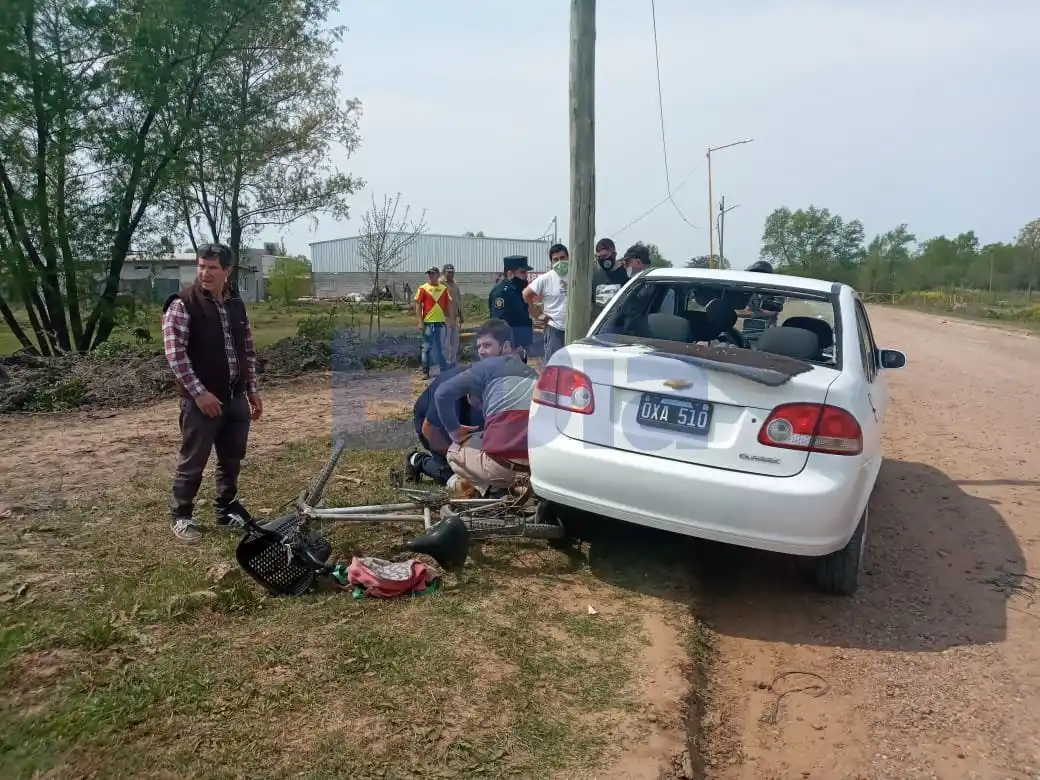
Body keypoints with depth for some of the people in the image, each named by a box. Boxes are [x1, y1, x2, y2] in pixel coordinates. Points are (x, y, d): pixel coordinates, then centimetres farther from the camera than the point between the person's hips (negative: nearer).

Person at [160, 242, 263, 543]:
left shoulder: (236, 304, 9)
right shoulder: (182, 303, -10)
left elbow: (248, 349, 16)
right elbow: (175, 353, -15)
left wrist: (253, 390, 13)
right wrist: (198, 392, -19)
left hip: (236, 397, 6)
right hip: (202, 398, -6)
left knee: (232, 459, 14)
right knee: (192, 462, 4)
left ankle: (226, 511, 30)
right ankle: (181, 516, 20)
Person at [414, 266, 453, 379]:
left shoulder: (444, 289, 5)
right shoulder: (423, 288, -1)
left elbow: (448, 304, 10)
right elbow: (418, 305, -3)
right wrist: (420, 322, -9)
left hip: (440, 322, 2)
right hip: (428, 322, -2)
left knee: (441, 347, 10)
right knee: (427, 348, 5)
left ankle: (444, 370, 18)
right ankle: (425, 372, 11)